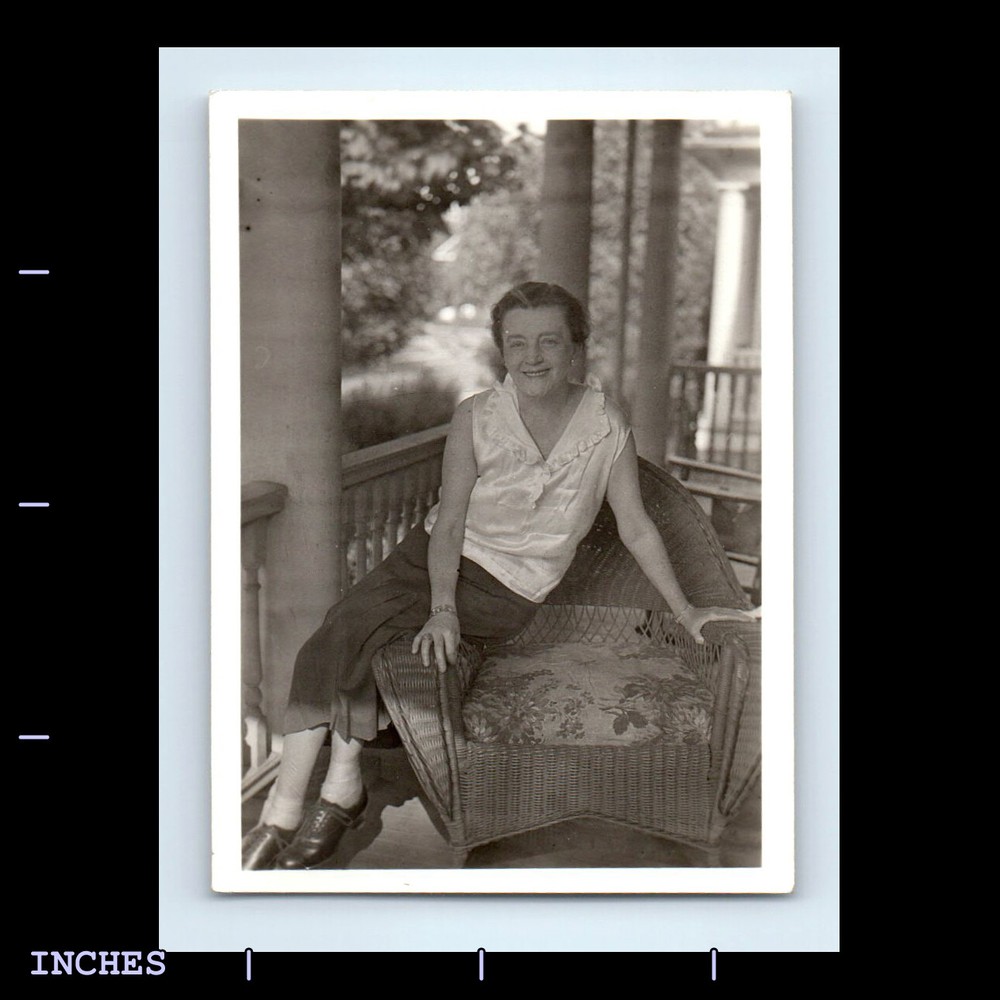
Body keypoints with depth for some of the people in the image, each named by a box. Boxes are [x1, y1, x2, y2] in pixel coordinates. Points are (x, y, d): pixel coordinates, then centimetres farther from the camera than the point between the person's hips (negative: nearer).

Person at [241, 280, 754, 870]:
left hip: (507, 592, -3)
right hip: (435, 555, 3)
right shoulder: (476, 418, -7)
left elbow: (637, 529, 1)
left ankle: (344, 789, -7)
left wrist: (686, 612, 2)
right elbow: (449, 522, -8)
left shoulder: (607, 428, -9)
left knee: (355, 638, -25)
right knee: (331, 641, -21)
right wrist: (441, 609, -21)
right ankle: (277, 821, -17)